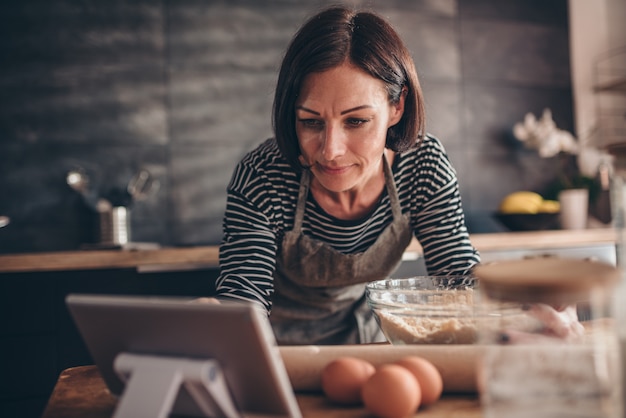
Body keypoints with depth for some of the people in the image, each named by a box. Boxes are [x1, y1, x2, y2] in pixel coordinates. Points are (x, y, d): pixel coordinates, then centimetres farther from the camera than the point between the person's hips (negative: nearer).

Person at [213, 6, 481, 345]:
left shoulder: (424, 164, -17)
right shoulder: (260, 182, -24)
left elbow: (463, 280, -15)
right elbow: (241, 296, -26)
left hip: (367, 337, 2)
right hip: (278, 347, -1)